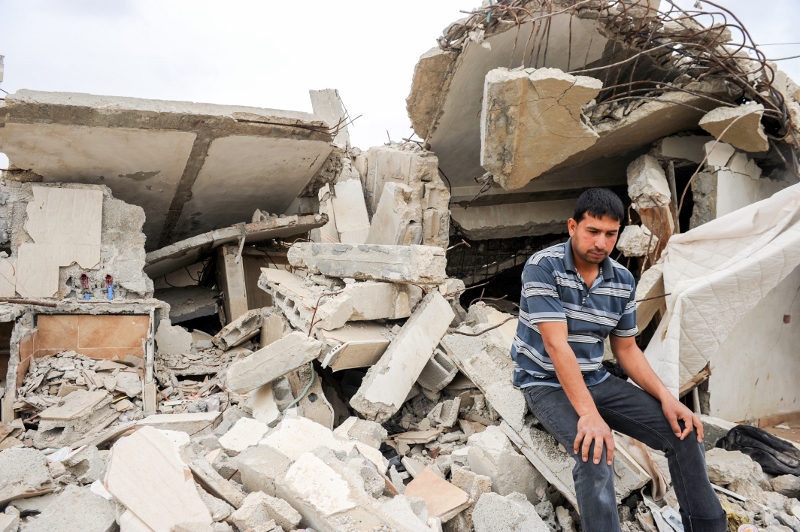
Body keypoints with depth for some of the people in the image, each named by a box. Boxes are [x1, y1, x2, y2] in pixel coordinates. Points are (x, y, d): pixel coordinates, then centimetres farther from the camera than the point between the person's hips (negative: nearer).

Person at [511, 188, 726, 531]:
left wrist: (666, 397, -7)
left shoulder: (623, 281, -1)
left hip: (595, 381, 6)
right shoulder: (543, 267, -20)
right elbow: (556, 344, -26)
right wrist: (589, 413, -33)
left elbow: (627, 349, 8)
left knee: (684, 430, -4)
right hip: (546, 384, -6)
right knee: (595, 453, -32)